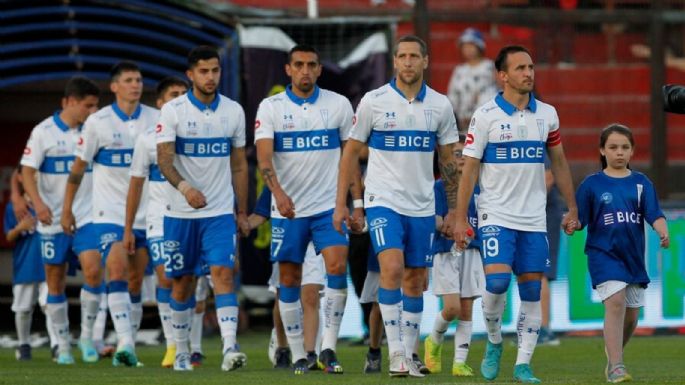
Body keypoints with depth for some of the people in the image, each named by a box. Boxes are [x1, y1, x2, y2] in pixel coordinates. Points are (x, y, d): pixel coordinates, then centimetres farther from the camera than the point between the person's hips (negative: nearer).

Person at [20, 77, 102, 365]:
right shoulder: (44, 132, -6)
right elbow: (27, 172, -8)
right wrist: (38, 203, -22)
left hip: (86, 216, 2)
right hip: (53, 219, -2)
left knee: (93, 269, -17)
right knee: (55, 283, 4)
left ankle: (87, 336, -2)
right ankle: (63, 344, 15)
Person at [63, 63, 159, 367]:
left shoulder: (155, 120, 2)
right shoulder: (98, 122, -5)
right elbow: (78, 168, 3)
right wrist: (67, 209, 5)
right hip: (109, 211, -3)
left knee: (135, 280, 5)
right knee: (117, 270, -18)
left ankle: (128, 346, 12)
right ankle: (125, 343, -26)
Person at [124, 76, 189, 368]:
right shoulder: (148, 139, 4)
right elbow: (136, 184, 8)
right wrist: (128, 229, 7)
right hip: (159, 218, -1)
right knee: (166, 279, -8)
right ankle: (172, 345, -3)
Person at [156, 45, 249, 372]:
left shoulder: (234, 111, 5)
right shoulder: (173, 111, -4)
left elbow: (239, 165, 12)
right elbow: (164, 160, -13)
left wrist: (242, 212, 11)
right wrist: (184, 187, -32)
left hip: (220, 212, 1)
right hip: (180, 212, -1)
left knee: (223, 273, -15)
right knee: (182, 282, 7)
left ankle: (229, 348, -24)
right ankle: (181, 351, 21)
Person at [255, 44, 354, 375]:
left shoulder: (339, 105, 3)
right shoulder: (270, 108, -1)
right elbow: (263, 155, -12)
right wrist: (278, 192, -28)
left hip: (329, 205, 0)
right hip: (287, 209, 0)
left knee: (338, 266, -17)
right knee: (289, 280, 3)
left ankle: (328, 348, -12)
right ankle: (298, 356, 12)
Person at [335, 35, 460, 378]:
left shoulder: (440, 106, 3)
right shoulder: (373, 102, -3)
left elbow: (448, 161, 11)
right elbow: (351, 153, 2)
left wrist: (454, 209, 9)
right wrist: (341, 204, -1)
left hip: (422, 206, 3)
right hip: (383, 200, -3)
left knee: (415, 281, 7)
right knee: (392, 269, -19)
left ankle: (408, 354, 16)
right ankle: (395, 352, -16)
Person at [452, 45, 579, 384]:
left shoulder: (546, 114, 7)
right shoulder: (486, 115, -5)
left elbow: (559, 163, 16)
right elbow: (469, 168, -3)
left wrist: (572, 208, 14)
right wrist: (460, 218, -6)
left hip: (534, 219, 4)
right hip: (496, 216, -4)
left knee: (531, 291, 1)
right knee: (497, 282, -18)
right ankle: (494, 342, 8)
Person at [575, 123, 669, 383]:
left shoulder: (641, 183, 5)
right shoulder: (592, 184, 0)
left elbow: (654, 215, -3)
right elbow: (580, 219, 0)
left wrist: (663, 232, -22)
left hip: (634, 255, 4)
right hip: (603, 253, -4)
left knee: (631, 314, 11)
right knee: (615, 302, -21)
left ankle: (613, 350, 38)